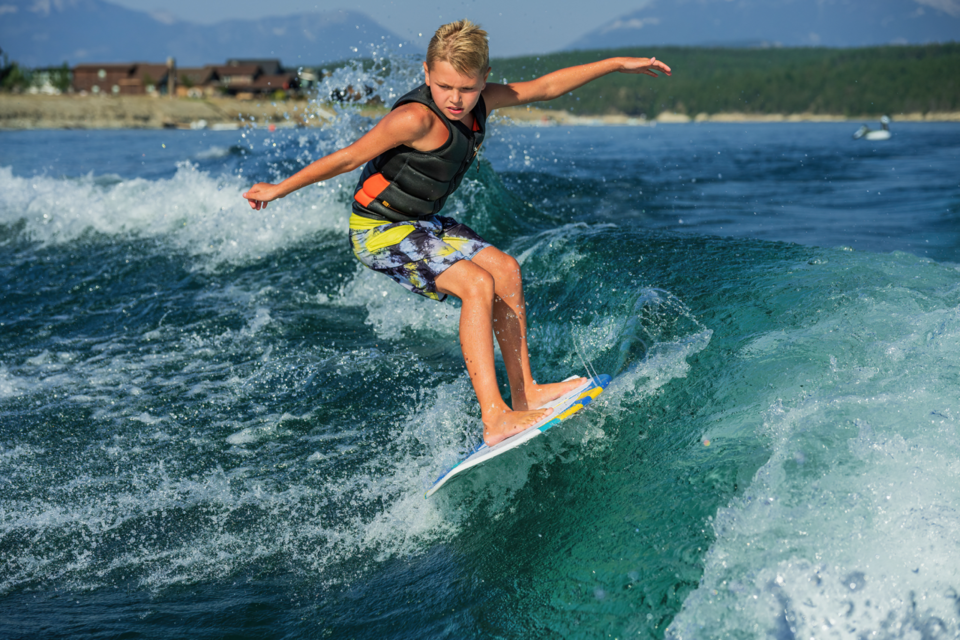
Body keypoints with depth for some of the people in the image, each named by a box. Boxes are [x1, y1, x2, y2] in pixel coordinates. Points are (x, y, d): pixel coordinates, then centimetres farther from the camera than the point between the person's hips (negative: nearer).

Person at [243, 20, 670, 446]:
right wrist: (279, 190, -14)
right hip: (378, 232, -9)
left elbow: (547, 87, 7)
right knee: (477, 283, -22)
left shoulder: (481, 101, -3)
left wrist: (619, 64, 9)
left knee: (505, 269, 7)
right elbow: (350, 158, -22)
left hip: (421, 222, 9)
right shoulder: (418, 118, -27)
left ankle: (524, 392, 14)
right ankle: (494, 419, -26)